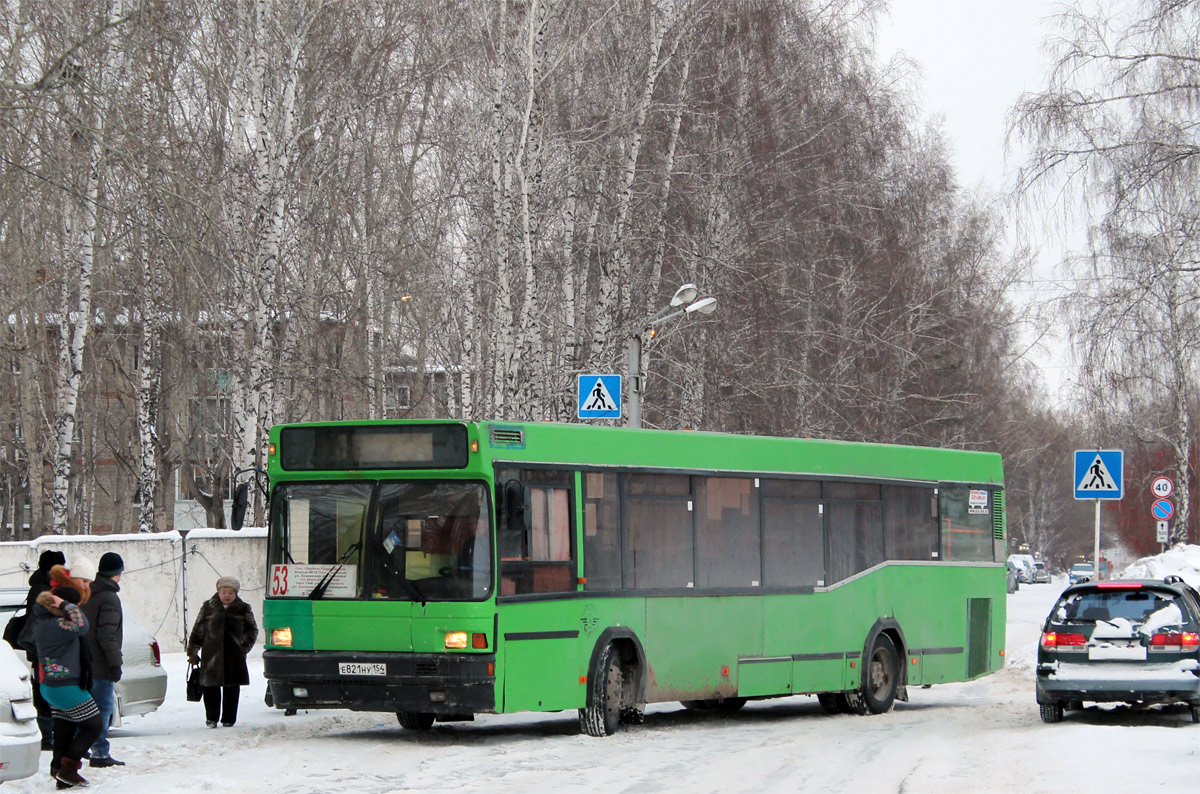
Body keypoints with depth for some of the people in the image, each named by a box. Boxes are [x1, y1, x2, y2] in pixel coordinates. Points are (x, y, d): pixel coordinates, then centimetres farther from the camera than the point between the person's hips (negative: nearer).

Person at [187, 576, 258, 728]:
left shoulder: (243, 609, 6)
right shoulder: (208, 608, 6)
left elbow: (252, 630, 13)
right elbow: (197, 631, 9)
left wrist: (245, 646, 0)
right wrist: (192, 652, 5)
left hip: (234, 657, 0)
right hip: (211, 654, 0)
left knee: (232, 688, 3)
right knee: (210, 687, -1)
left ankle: (229, 718, 12)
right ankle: (211, 717, 10)